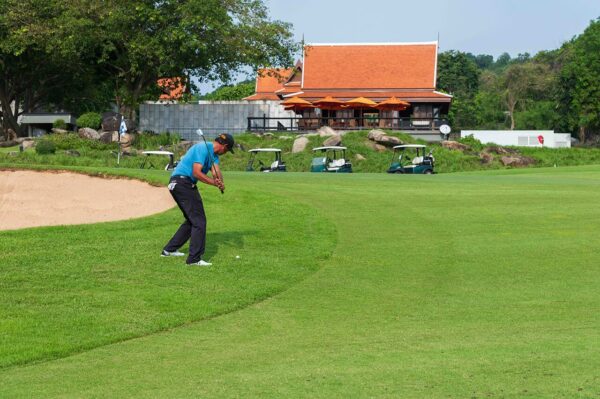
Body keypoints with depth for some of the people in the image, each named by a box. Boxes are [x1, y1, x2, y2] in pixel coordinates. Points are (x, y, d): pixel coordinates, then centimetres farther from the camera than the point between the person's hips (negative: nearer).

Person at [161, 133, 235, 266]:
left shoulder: (214, 154, 16)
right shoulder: (203, 148, -14)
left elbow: (216, 170, -3)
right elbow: (196, 172, -23)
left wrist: (220, 182, -23)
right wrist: (215, 183, -25)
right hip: (182, 181, -10)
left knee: (192, 220, 19)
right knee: (199, 221, -10)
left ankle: (170, 249, 25)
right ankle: (194, 258, -11)